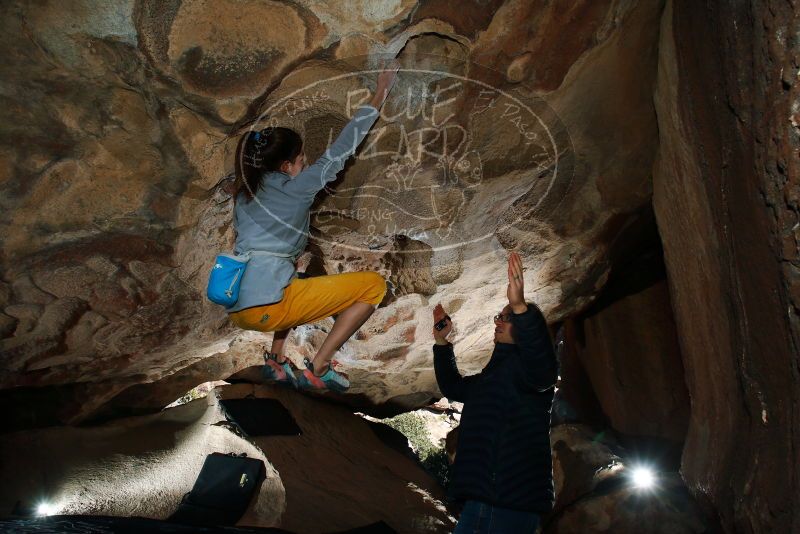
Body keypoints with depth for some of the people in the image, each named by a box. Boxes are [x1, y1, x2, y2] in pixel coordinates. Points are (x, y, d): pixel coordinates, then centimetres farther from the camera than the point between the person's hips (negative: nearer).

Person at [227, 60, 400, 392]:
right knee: (374, 284, 0)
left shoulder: (245, 194, 19)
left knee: (295, 283, 41)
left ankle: (277, 360, 26)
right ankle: (318, 368, -1)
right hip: (268, 305, -8)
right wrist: (380, 95, 15)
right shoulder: (296, 187, 1)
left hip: (237, 308, 8)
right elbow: (339, 151, 7)